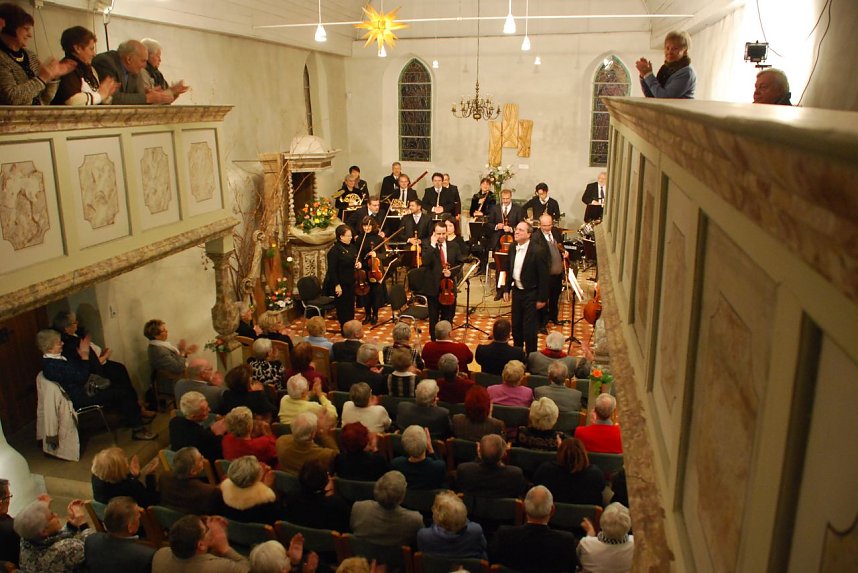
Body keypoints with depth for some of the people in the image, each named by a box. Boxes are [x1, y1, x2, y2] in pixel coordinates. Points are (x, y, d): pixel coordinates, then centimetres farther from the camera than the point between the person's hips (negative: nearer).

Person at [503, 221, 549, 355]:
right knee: (516, 326, 17)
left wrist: (542, 298, -15)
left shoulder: (538, 251, -19)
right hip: (516, 291, 6)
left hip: (531, 294, -6)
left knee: (529, 329, 0)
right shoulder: (513, 248, 2)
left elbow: (543, 276, -16)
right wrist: (506, 289, 11)